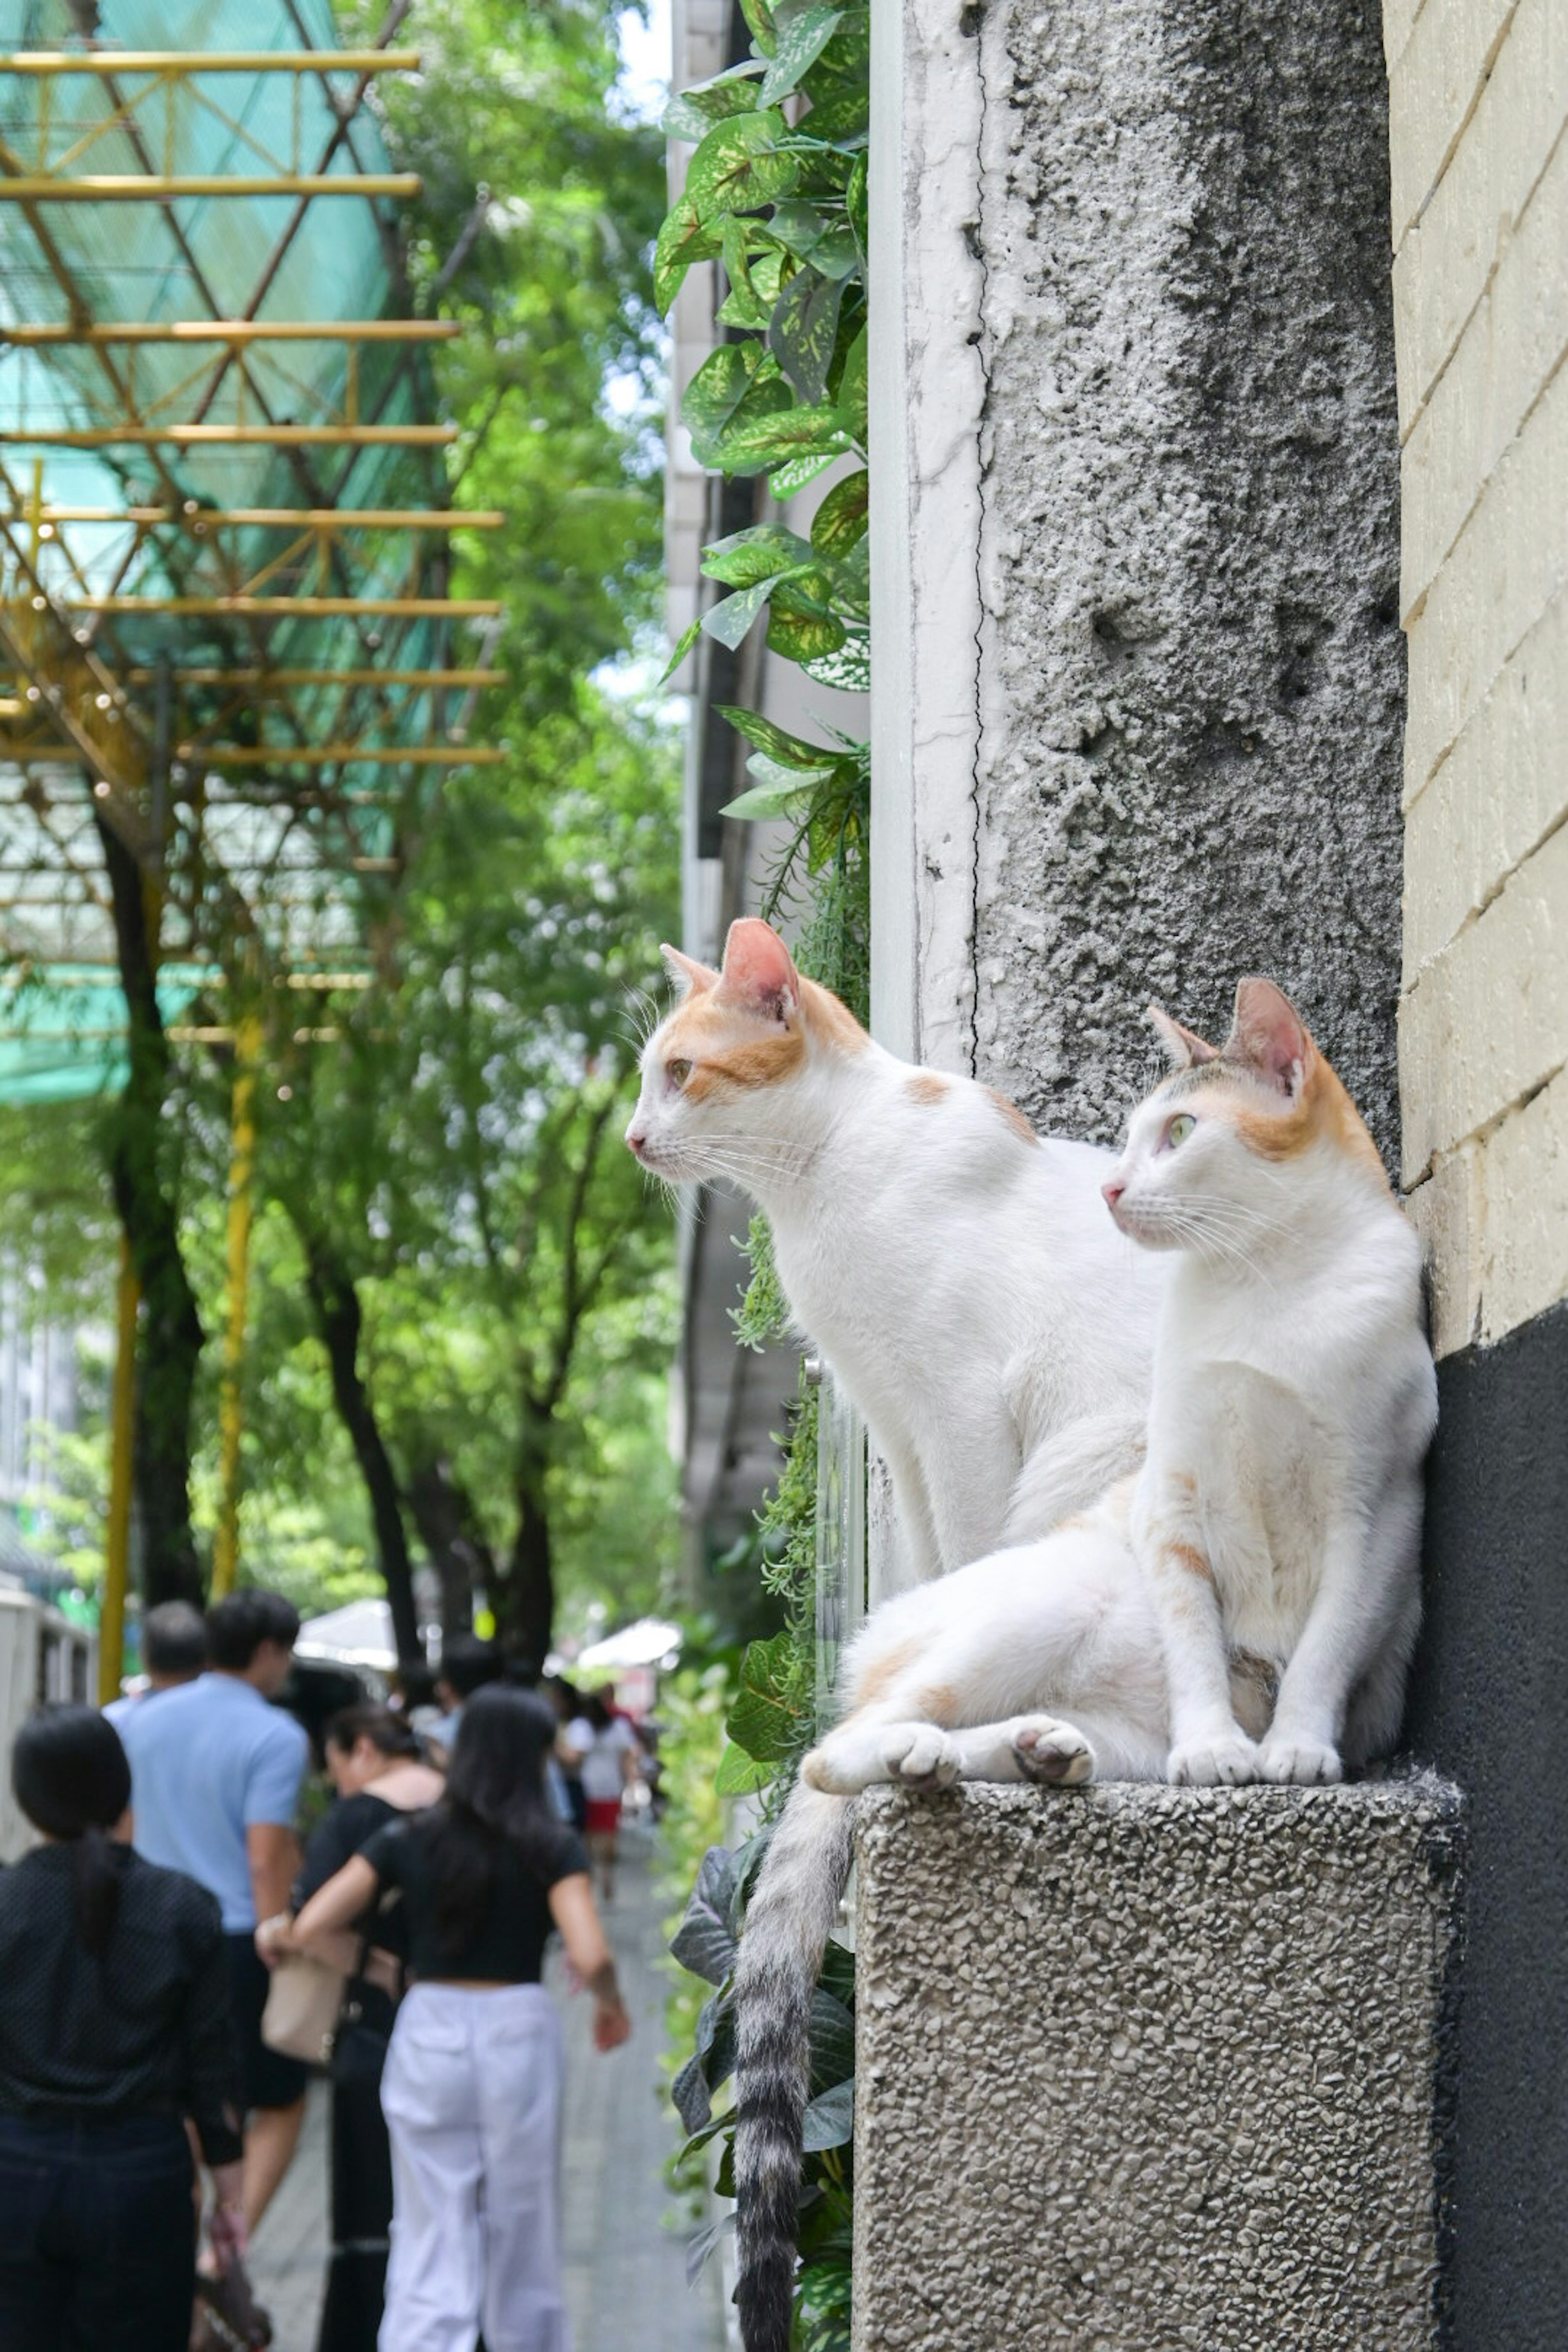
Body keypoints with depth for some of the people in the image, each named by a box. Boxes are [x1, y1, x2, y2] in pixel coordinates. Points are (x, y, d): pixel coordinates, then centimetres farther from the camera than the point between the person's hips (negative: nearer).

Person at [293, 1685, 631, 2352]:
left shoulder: (407, 1841, 0)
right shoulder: (551, 1848, -6)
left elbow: (308, 1929, -4)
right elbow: (591, 1958, -17)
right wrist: (612, 2007, 3)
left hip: (428, 2035, 2)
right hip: (519, 2033, -2)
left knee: (429, 2253, 3)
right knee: (523, 2246, 15)